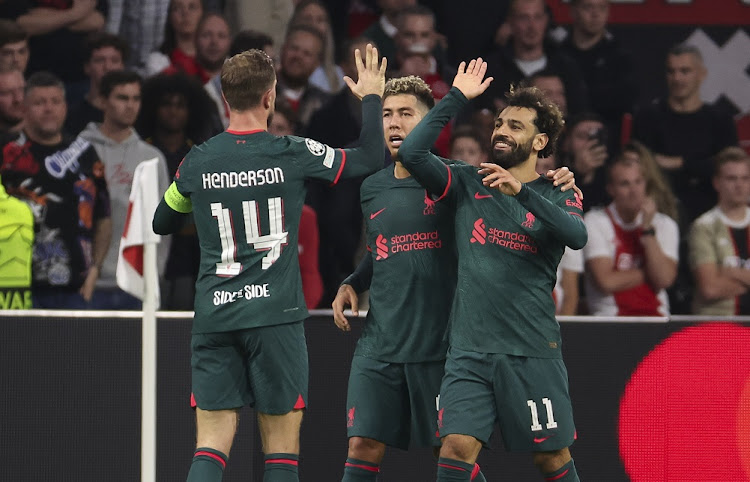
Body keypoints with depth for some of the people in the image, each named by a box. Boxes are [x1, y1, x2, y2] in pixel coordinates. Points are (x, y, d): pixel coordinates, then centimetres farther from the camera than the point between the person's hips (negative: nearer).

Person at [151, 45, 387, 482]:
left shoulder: (197, 162, 3)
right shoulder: (293, 155, -5)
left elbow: (162, 223, 19)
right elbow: (371, 158, 5)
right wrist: (372, 97, 19)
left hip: (214, 316, 3)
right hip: (275, 315, -2)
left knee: (211, 446, 1)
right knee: (281, 446, 3)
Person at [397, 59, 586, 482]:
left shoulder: (556, 196, 6)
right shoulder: (468, 185, 10)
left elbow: (577, 236, -16)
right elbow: (412, 153, -3)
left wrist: (522, 191, -26)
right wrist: (457, 98, -1)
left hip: (532, 351, -1)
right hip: (469, 349, 1)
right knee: (457, 447, -12)